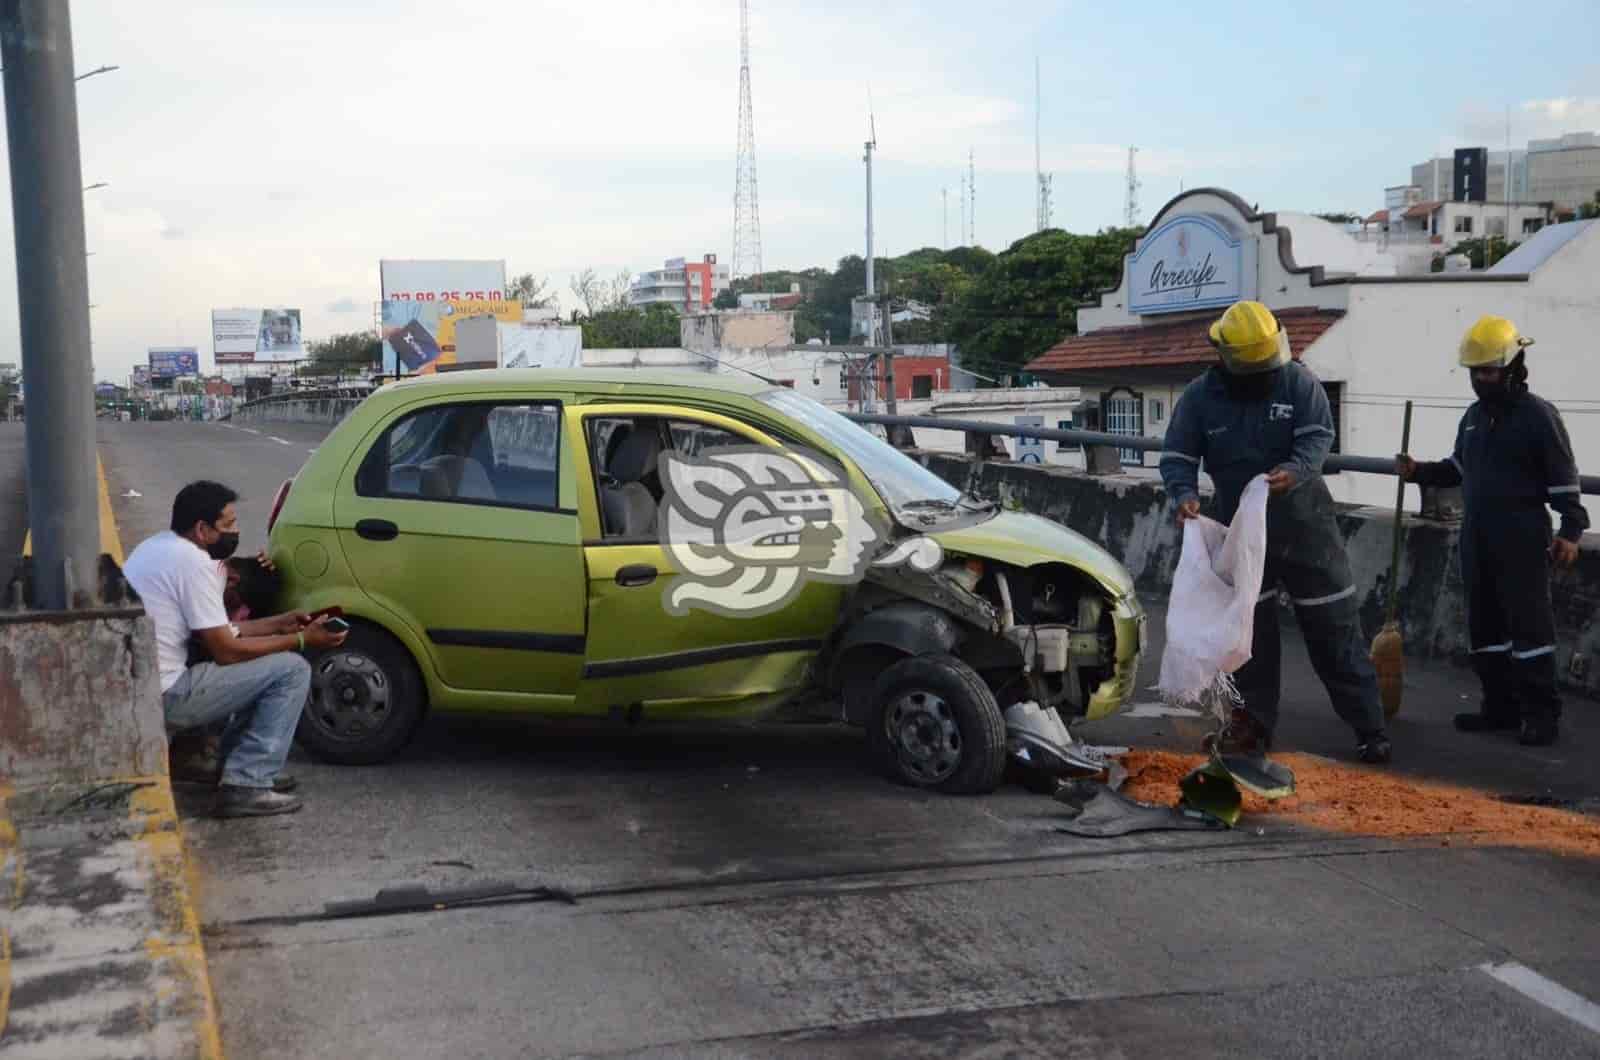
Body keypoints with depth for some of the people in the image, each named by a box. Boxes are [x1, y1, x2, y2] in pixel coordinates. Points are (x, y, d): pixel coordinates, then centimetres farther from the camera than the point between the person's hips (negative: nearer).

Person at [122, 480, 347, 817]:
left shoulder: (158, 546, 14)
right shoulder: (193, 562, -17)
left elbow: (213, 632, 19)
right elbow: (226, 651, -16)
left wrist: (279, 624, 14)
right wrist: (301, 640, -6)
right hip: (160, 698, -10)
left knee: (261, 661, 22)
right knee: (291, 669, -8)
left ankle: (232, 764, 22)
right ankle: (246, 786, -8)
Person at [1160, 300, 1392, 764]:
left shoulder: (1299, 382, -7)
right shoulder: (1200, 396, -3)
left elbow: (1318, 436, -15)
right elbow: (1177, 457, -3)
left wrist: (1295, 472, -36)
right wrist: (1185, 494, -24)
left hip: (1304, 525, -2)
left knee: (1334, 629, 1)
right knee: (1249, 629, 10)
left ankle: (1369, 728, 8)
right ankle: (1253, 722, 23)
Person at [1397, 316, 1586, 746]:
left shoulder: (1538, 415, -8)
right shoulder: (1473, 416, 14)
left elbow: (1565, 479, -9)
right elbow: (1459, 469, 24)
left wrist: (1571, 531, -15)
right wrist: (1418, 471, 8)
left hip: (1521, 539, -7)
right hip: (1476, 537, 7)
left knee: (1528, 623, -6)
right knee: (1485, 623, 10)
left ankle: (1541, 713, 0)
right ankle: (1500, 706, 18)